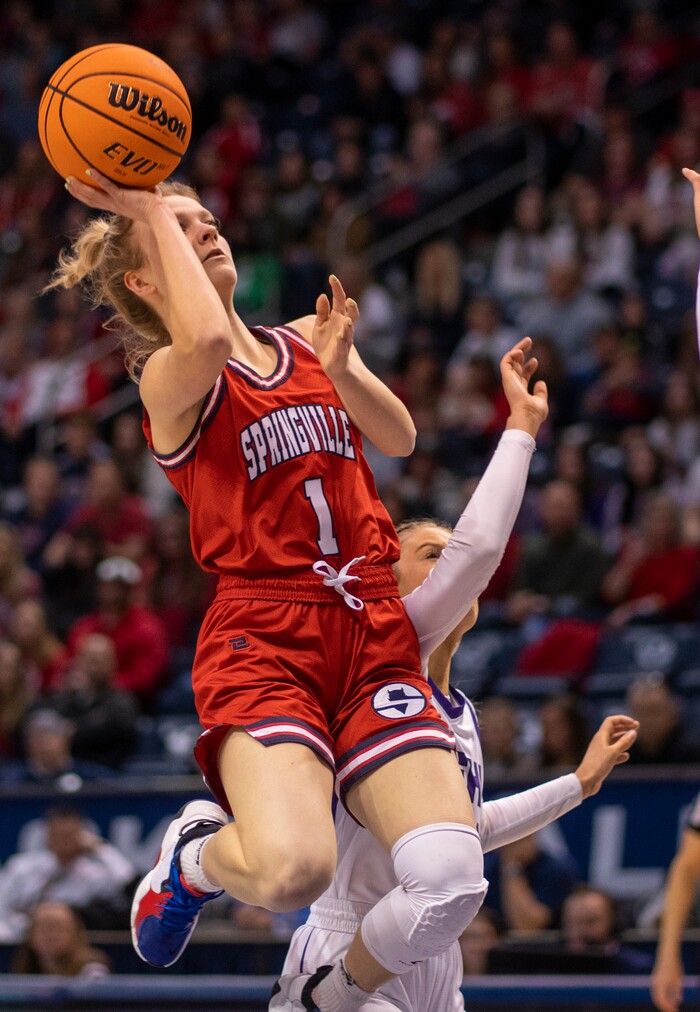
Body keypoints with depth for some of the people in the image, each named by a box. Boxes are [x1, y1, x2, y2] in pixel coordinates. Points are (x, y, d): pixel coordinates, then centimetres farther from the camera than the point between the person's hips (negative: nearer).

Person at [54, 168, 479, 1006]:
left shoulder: (309, 341, 20)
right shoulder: (168, 378, 0)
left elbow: (399, 437, 8)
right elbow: (208, 344, -24)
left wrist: (341, 367, -11)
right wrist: (151, 212, -14)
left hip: (373, 633, 5)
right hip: (262, 637, -5)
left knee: (452, 880, -15)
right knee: (293, 869, -30)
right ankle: (195, 856, 8)